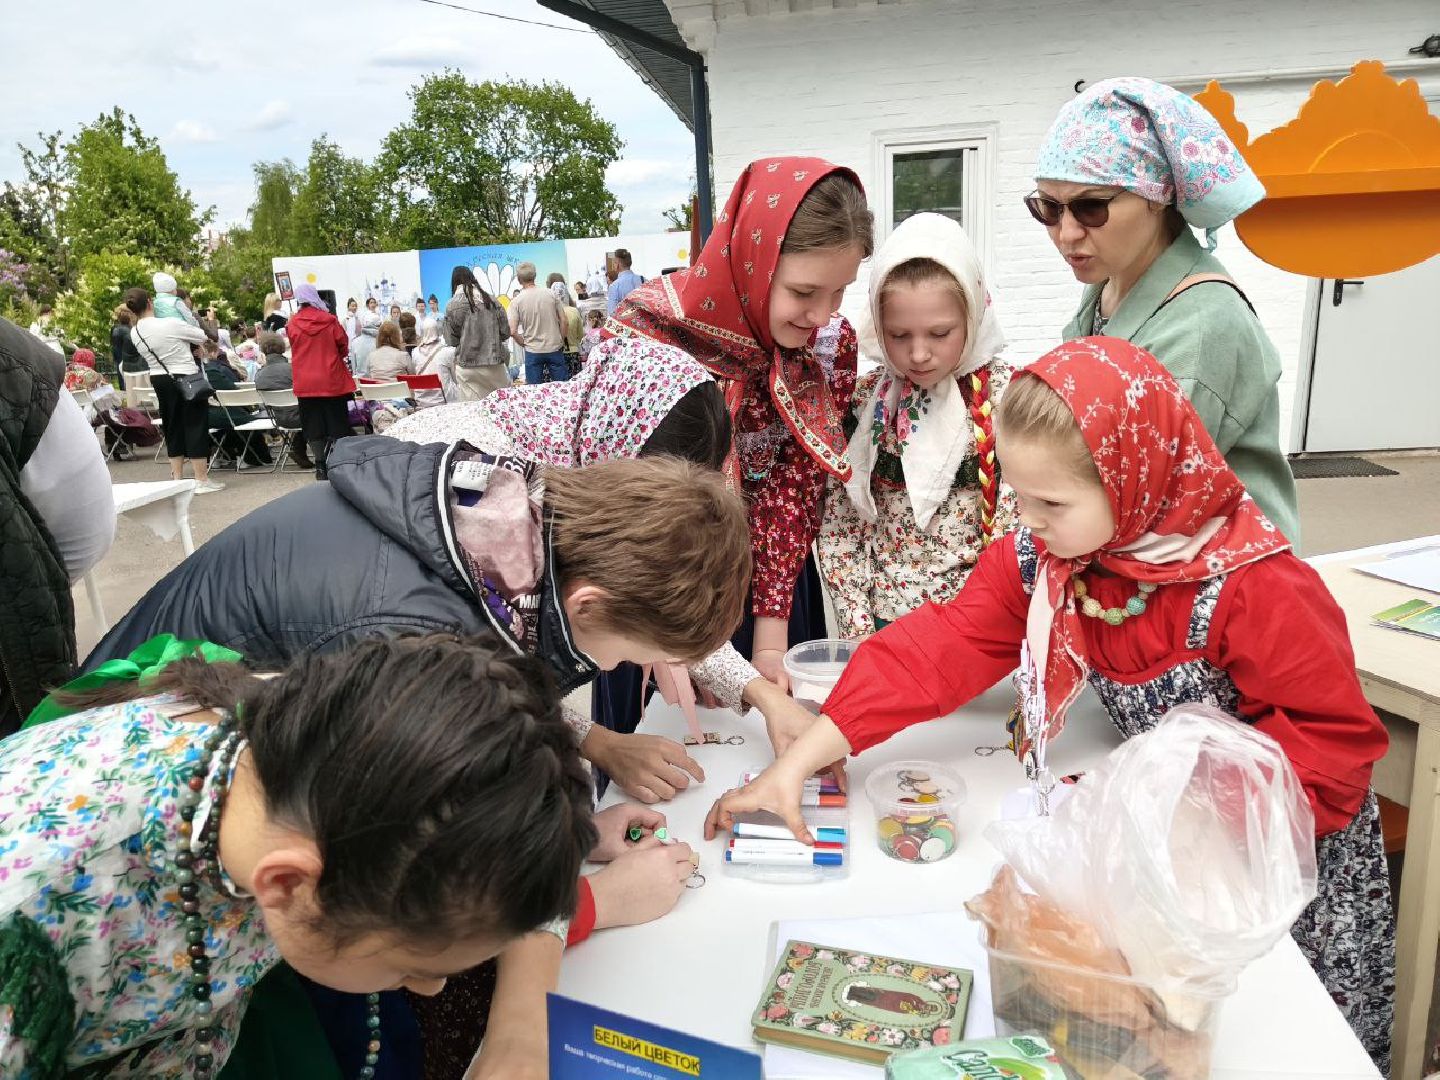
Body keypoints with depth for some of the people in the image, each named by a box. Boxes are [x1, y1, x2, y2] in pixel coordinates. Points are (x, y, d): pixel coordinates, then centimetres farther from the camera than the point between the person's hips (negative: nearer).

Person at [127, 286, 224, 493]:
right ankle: (202, 480, -1)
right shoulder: (171, 324, -19)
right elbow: (203, 336, -9)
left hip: (159, 380, 6)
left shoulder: (134, 333, 0)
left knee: (173, 427, 14)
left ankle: (177, 478, 17)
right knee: (195, 425, -1)